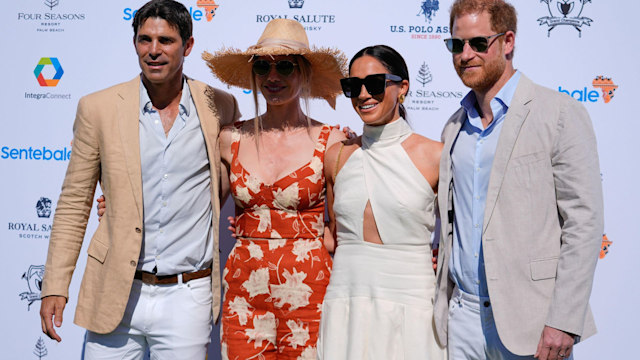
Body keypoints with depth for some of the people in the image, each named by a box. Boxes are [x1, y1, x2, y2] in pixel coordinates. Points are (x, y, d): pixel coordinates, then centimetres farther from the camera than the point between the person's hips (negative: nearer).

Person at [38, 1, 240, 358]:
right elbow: (73, 204, 4)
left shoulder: (219, 106, 1)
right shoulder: (98, 108, 0)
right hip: (115, 293, 0)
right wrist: (54, 287, 1)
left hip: (188, 298, 0)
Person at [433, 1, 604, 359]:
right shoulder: (454, 127, 11)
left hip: (527, 318, -5)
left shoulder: (561, 113, -7)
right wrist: (444, 305, 8)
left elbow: (584, 222, -11)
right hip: (462, 314, 5)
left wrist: (563, 322, -15)